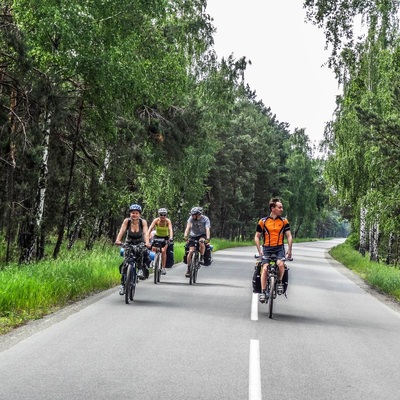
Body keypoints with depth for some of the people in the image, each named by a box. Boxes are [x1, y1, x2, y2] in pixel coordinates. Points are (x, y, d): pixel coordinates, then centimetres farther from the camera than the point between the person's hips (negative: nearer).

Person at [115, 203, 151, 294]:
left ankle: (141, 270, -14)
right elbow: (122, 231, -29)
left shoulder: (143, 222, -18)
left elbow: (146, 232, -31)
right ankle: (123, 284, -4)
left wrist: (147, 242, -50)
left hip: (140, 244, -1)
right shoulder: (127, 221, -17)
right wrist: (118, 240, -48)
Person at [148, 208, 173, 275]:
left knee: (163, 251, -20)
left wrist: (171, 238, -53)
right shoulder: (156, 220, -22)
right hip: (157, 236, 1)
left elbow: (170, 230, -36)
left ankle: (163, 267, -9)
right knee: (154, 248, -24)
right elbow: (150, 228, -32)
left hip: (165, 237, -1)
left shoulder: (168, 221, -23)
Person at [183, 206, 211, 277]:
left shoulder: (205, 219, -17)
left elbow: (207, 229, -28)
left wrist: (208, 237, -46)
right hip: (193, 236, 2)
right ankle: (188, 269, -4)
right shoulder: (191, 218, -14)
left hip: (202, 235, -1)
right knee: (191, 251, -14)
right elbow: (188, 226, -28)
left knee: (201, 241, -36)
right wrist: (185, 235, -46)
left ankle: (202, 257, -17)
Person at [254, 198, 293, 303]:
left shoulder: (284, 221, 4)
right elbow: (257, 237, 5)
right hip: (267, 248, 0)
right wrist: (259, 250, -5)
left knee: (280, 264, -27)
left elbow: (289, 236, 6)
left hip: (279, 248, 0)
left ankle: (279, 282, -1)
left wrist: (289, 250, -2)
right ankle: (263, 292, -7)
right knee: (265, 268, -15)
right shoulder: (263, 221, 0)